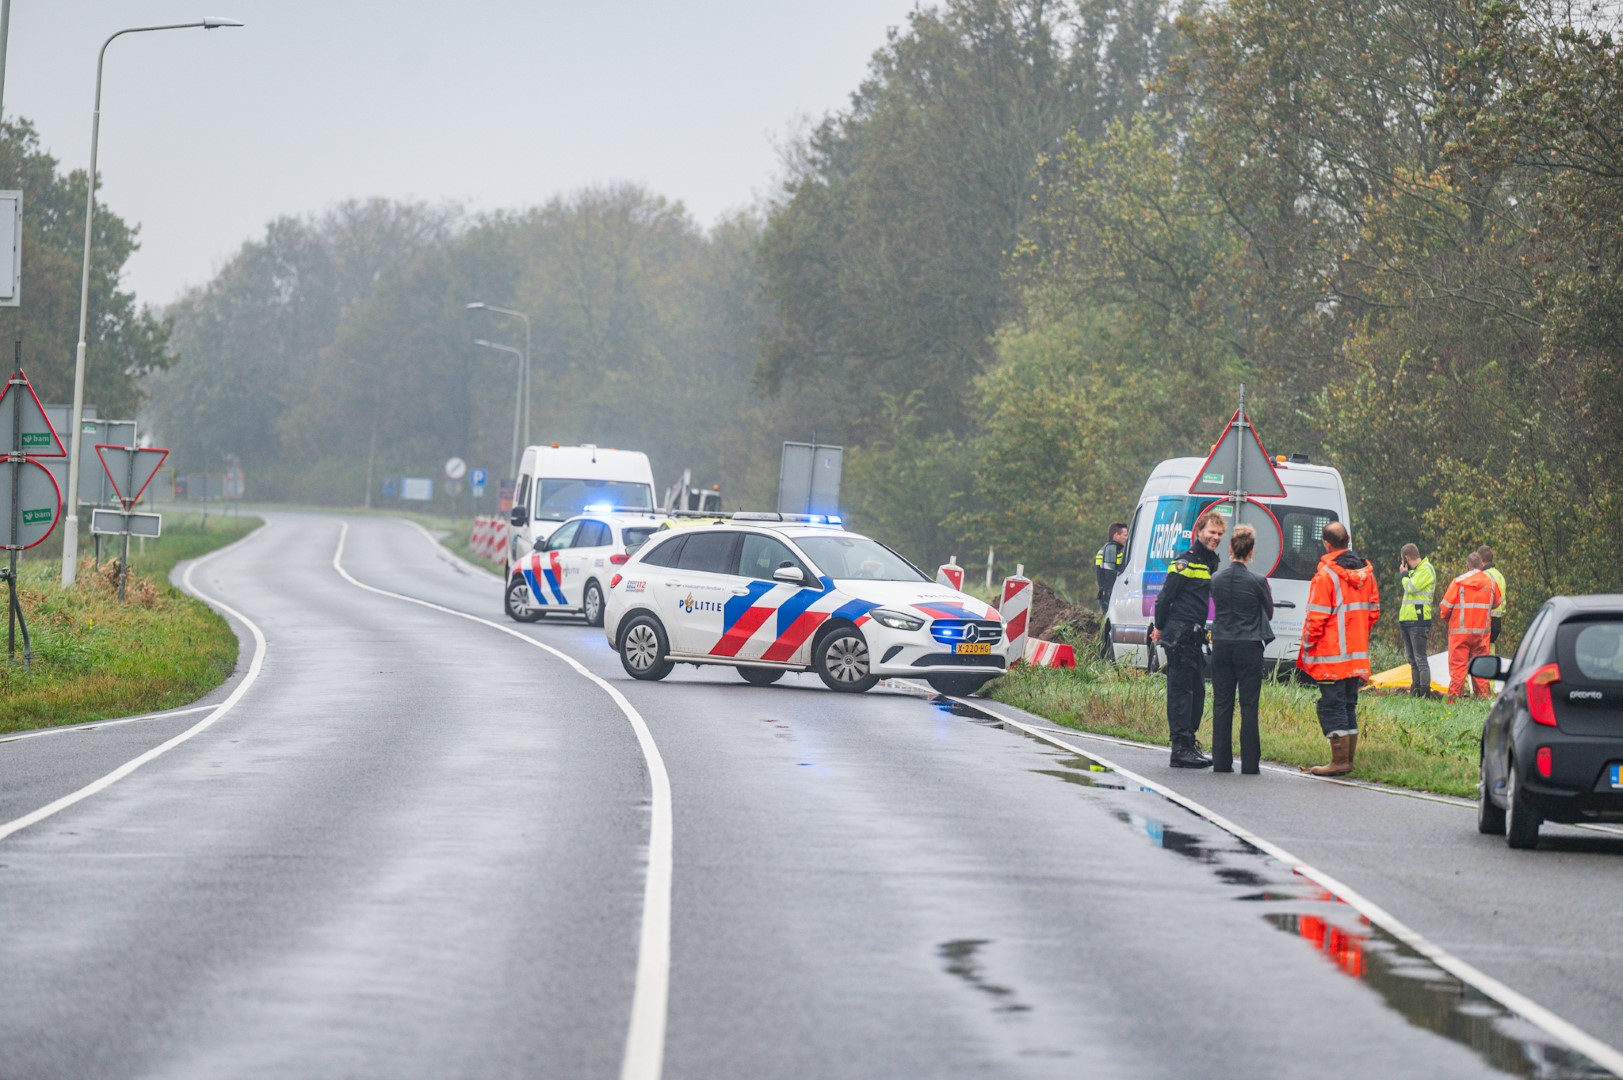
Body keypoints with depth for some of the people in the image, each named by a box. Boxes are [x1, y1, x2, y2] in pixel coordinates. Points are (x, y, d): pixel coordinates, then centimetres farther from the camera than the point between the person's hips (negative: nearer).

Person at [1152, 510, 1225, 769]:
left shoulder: (1210, 563, 17)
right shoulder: (1186, 562, -11)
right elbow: (1166, 595, -11)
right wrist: (1160, 628, -5)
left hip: (1194, 636, 9)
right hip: (1179, 636, -9)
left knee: (1197, 691, 12)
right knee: (1181, 690, -8)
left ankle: (1189, 742, 19)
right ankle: (1181, 748, -9)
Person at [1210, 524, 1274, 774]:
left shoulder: (1217, 579, -2)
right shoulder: (1257, 581, -11)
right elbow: (1269, 612, 3)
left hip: (1221, 645, 3)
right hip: (1248, 647, -3)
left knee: (1222, 704, 8)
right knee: (1248, 705, 1)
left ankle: (1221, 761, 7)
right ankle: (1249, 762, -1)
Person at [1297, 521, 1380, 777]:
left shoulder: (1326, 574, -14)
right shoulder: (1365, 571, 8)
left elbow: (1316, 617, -14)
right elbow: (1374, 610, 15)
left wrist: (1307, 648, -6)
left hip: (1331, 656, -7)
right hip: (1357, 655, 7)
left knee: (1332, 706, -4)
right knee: (1348, 705, 14)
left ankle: (1339, 761, -6)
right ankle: (1348, 759, 16)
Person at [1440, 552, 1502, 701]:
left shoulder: (1458, 582, -6)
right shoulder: (1491, 582, 5)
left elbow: (1445, 606, -3)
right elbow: (1496, 603, 19)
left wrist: (1446, 619, 16)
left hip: (1460, 631, -3)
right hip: (1482, 631, 3)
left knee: (1457, 665, -3)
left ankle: (1453, 698, -7)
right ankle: (1483, 696, 7)